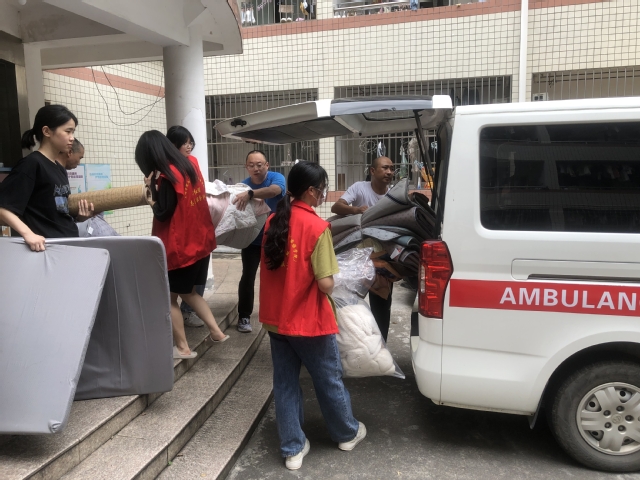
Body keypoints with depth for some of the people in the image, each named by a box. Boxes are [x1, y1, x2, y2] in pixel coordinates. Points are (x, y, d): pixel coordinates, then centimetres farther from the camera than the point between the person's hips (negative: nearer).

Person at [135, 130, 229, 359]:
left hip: (179, 247, -8)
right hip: (200, 240, 8)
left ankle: (182, 348, 16)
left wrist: (152, 188, -9)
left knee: (170, 297, 9)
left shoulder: (167, 178, -20)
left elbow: (162, 214, -16)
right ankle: (216, 331, 18)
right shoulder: (191, 164, 3)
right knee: (187, 291, 22)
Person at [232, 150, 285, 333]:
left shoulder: (277, 178, -15)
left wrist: (250, 194, -53)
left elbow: (274, 190, -38)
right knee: (247, 277, -3)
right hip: (252, 239, 1)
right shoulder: (243, 185, -5)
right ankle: (244, 316, 9)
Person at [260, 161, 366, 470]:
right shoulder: (317, 227, -19)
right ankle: (347, 434, 37)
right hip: (308, 321, -5)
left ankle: (293, 449, 26)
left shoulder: (273, 222, 1)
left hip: (276, 318, 6)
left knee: (285, 383, 15)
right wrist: (329, 281, 0)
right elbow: (325, 285, -20)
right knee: (329, 380, 15)